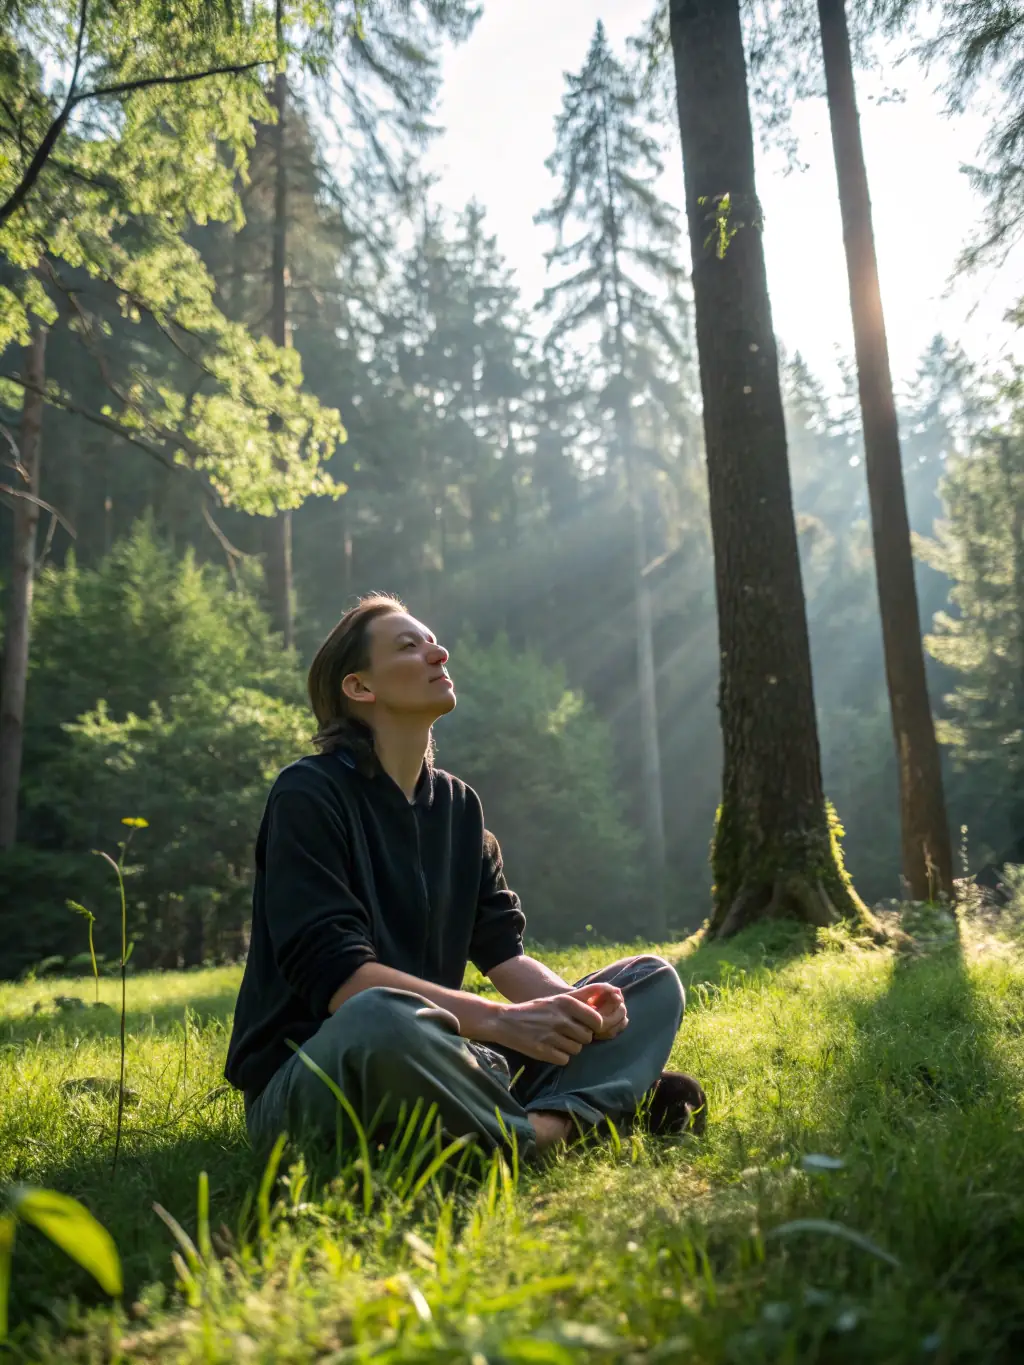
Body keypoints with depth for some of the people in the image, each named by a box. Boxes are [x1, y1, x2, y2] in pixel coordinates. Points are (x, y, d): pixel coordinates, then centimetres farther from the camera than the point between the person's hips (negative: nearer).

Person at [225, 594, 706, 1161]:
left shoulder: (458, 804, 10)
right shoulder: (309, 795, -11)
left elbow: (502, 950, 6)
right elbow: (335, 972, -22)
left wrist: (576, 1004, -15)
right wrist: (500, 1019, -28)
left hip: (429, 1062, 7)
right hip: (305, 1081, -7)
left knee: (653, 980, 2)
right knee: (383, 1017, -43)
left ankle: (555, 1118, -25)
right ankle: (532, 1137, -18)